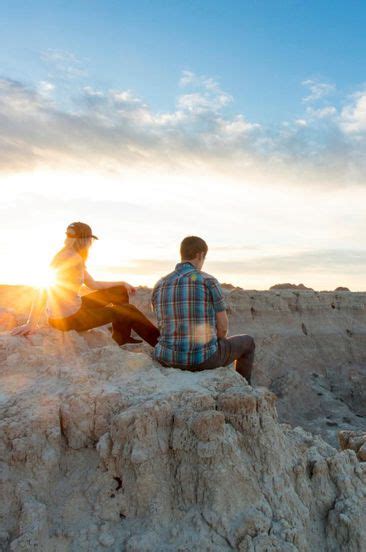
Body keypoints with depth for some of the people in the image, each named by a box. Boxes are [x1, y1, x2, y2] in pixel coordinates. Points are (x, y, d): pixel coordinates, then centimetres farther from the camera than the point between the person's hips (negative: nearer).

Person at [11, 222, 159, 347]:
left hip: (73, 307, 9)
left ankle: (121, 338, 27)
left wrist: (122, 284, 23)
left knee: (120, 292, 16)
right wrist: (31, 324, -32)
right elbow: (45, 288, -29)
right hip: (68, 317, -9)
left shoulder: (76, 259, 9)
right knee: (128, 311, -2)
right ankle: (158, 341, 16)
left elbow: (93, 284, 17)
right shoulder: (71, 258, -22)